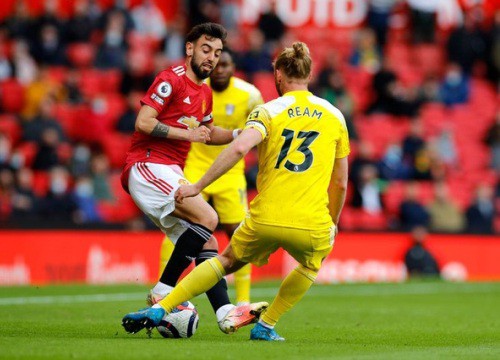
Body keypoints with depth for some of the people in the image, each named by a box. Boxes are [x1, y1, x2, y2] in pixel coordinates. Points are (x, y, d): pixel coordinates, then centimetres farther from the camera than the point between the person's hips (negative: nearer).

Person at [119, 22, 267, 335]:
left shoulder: (205, 93, 18)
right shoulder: (171, 80, -8)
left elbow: (208, 133, 33)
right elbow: (143, 122, -17)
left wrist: (238, 134, 15)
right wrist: (186, 134, -15)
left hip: (170, 174, 9)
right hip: (148, 165, -9)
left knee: (205, 242, 2)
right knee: (207, 218, -23)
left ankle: (225, 312, -2)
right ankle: (163, 292, -18)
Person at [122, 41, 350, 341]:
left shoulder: (269, 111, 2)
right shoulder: (335, 116, 11)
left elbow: (240, 147, -18)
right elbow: (340, 183, 15)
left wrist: (198, 186, -13)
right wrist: (333, 223, 29)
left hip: (265, 220, 0)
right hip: (311, 226, 1)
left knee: (228, 261, 25)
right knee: (311, 265, 35)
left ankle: (159, 310, 16)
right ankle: (265, 326, 27)